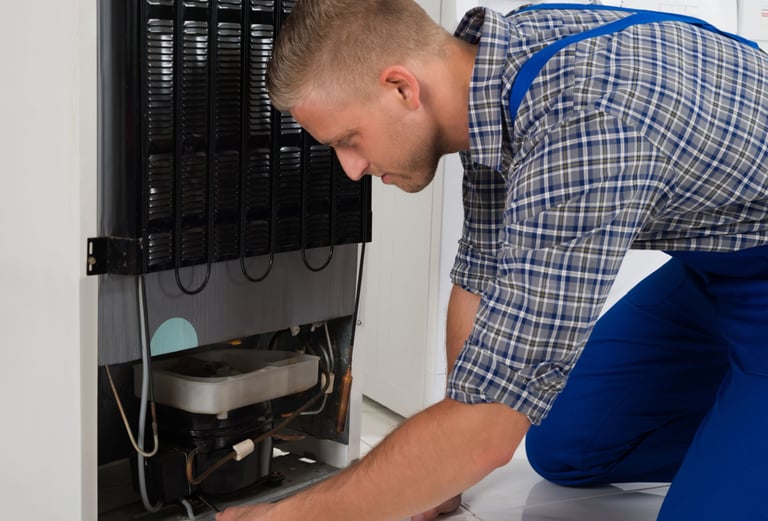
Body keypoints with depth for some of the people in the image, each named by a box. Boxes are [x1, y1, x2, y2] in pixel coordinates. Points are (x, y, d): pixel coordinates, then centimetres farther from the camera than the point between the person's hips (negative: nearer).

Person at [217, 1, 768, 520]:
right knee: (562, 450, 10)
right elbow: (481, 277, 2)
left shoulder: (578, 128, -37)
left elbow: (483, 432, -35)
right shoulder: (486, 56, -9)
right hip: (714, 260, 8)